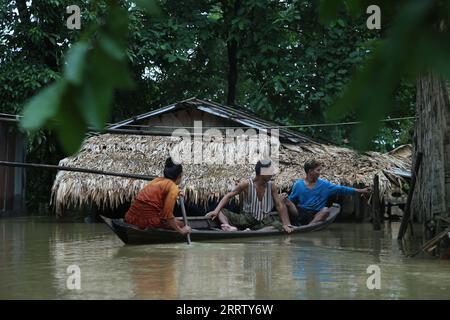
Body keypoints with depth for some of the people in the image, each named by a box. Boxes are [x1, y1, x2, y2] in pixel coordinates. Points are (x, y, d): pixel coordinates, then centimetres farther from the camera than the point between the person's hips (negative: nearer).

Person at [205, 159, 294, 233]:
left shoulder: (271, 186, -1)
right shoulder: (247, 184, -7)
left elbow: (279, 205, -1)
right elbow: (229, 196, -6)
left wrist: (286, 224, -12)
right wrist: (216, 210, -18)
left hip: (265, 220, 1)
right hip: (247, 218, -1)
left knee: (279, 226, -31)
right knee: (220, 211, -20)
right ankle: (229, 227, -51)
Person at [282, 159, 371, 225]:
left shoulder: (324, 184, 7)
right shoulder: (298, 184, 6)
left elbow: (341, 189, 7)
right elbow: (291, 199, 11)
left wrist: (360, 191, 4)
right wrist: (286, 198, -13)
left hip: (314, 215, 1)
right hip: (299, 212, -1)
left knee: (326, 210, -31)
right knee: (287, 201, -26)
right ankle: (297, 224, -39)